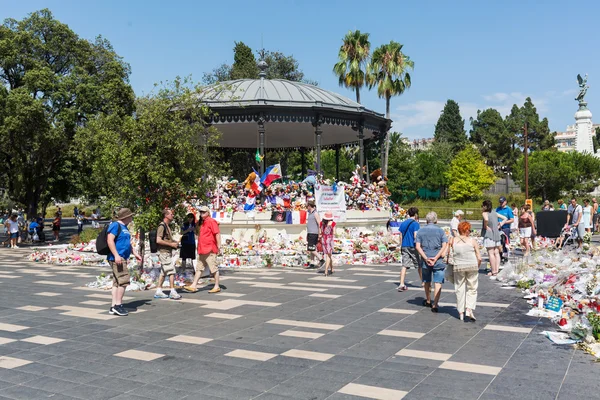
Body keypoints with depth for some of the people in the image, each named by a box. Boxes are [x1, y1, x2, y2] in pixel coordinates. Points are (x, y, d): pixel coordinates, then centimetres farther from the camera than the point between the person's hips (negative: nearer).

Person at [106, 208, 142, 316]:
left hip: (122, 258, 10)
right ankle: (118, 305, -9)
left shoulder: (124, 227, 20)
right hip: (117, 258, -10)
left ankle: (113, 307, 12)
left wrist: (135, 253, 24)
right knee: (124, 280, -14)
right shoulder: (115, 225, -10)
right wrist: (116, 255, -25)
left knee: (117, 283, 9)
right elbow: (110, 240, -19)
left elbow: (129, 242, 29)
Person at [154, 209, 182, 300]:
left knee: (163, 272, 11)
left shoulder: (167, 226, 17)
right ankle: (173, 292, -7)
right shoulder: (162, 226, -14)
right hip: (164, 252, -10)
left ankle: (158, 292, 16)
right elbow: (158, 240, -22)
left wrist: (174, 242, 11)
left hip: (168, 252, 10)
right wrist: (171, 244, -18)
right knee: (171, 271, -10)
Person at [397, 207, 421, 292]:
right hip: (413, 247, -5)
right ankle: (423, 282, 24)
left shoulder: (403, 223, 10)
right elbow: (416, 236, -17)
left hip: (404, 247, 5)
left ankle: (401, 284, -7)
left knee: (404, 266, 2)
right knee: (419, 265, 11)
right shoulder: (415, 223, -9)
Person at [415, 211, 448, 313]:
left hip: (425, 261, 2)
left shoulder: (421, 231, 3)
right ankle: (435, 305, -10)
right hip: (438, 261, -2)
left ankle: (428, 301, 36)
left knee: (427, 282, 19)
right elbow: (445, 246, -8)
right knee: (438, 283, -1)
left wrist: (426, 258, -10)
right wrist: (436, 258, -11)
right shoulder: (440, 231, 0)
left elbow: (418, 247, -5)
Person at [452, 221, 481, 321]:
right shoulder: (472, 241, -4)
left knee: (460, 289, 10)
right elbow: (479, 258, -4)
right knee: (472, 289, 11)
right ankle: (469, 309, -3)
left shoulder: (453, 240, -1)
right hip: (472, 266, -1)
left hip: (458, 267, 1)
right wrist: (477, 267, 11)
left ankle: (461, 313, 15)